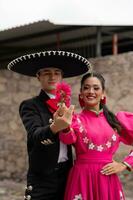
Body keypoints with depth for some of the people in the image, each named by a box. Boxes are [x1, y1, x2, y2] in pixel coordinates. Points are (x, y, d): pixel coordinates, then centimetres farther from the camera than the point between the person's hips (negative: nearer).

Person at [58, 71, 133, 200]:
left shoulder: (115, 119, 5)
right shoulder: (75, 119, 0)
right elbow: (69, 139, -20)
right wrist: (65, 126, -41)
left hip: (108, 181, 1)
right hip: (82, 178, -1)